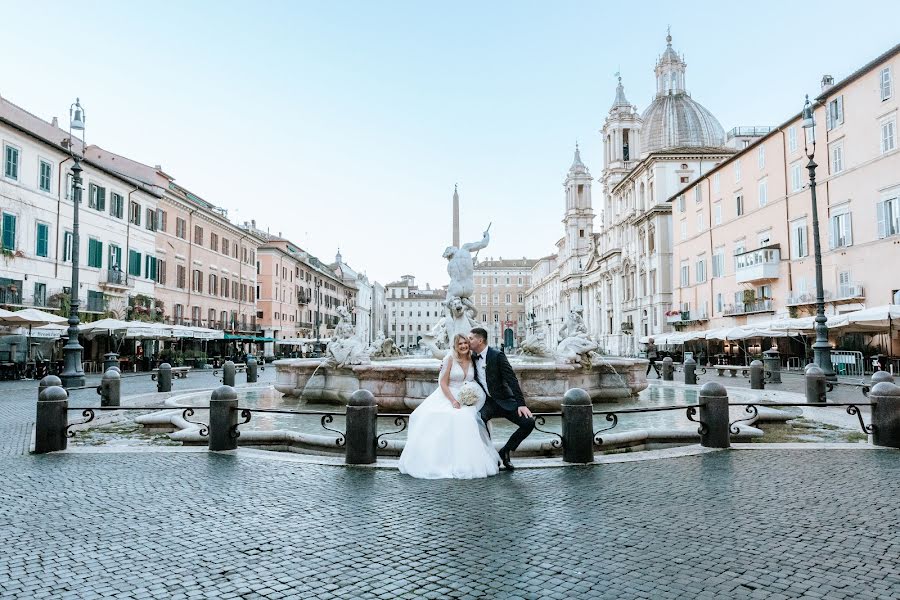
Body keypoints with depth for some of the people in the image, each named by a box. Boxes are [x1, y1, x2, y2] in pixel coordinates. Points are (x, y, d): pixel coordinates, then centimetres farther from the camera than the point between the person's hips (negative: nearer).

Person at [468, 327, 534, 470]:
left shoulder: (497, 356, -11)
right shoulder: (472, 358, 6)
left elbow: (512, 380, -15)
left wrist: (521, 404, -22)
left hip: (504, 401, -2)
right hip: (486, 403, 2)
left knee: (529, 422, -19)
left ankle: (505, 451, 4)